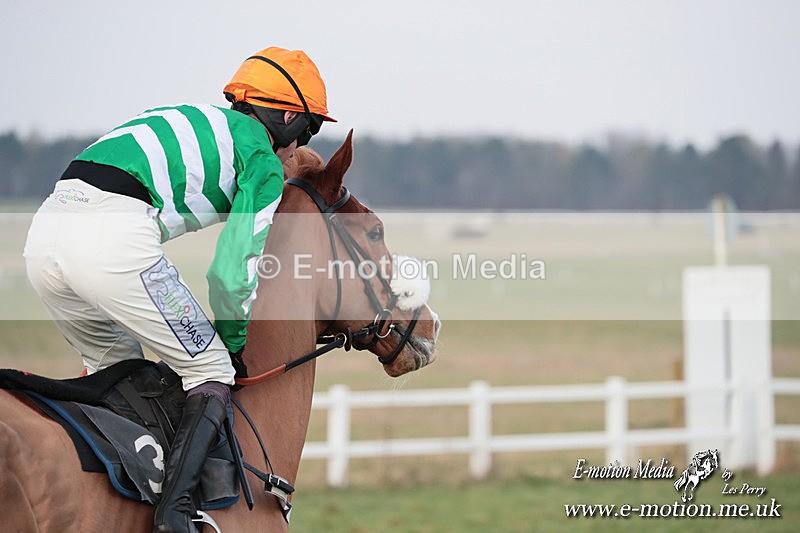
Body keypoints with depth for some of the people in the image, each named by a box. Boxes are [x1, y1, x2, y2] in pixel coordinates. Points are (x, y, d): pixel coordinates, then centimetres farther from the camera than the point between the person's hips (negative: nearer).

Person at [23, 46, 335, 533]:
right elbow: (234, 269, 6)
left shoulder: (195, 123, 34)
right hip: (115, 238, -8)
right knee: (212, 374, 4)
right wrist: (235, 342, 24)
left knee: (116, 369, 27)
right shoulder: (264, 162, 11)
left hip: (45, 231, 8)